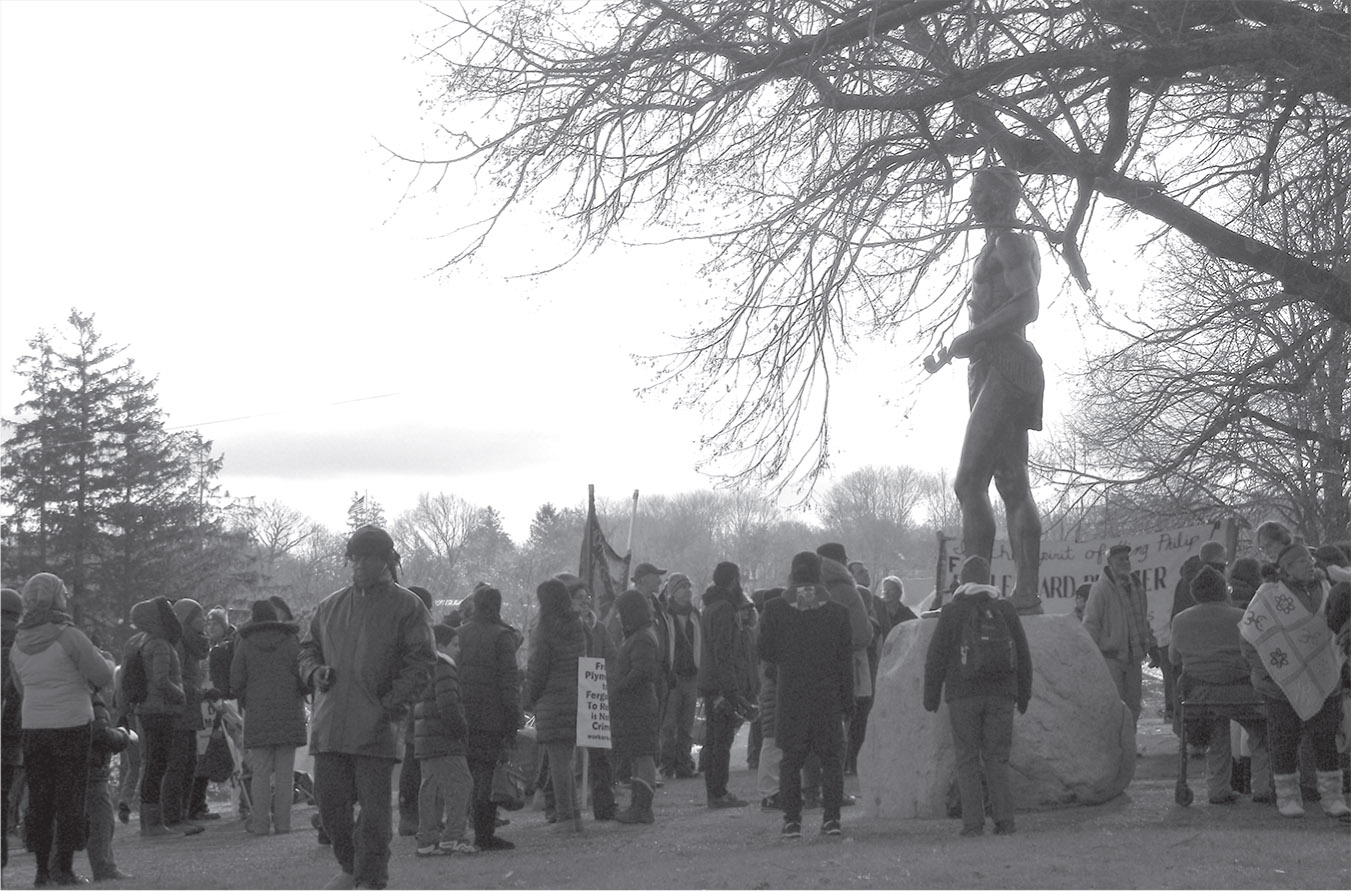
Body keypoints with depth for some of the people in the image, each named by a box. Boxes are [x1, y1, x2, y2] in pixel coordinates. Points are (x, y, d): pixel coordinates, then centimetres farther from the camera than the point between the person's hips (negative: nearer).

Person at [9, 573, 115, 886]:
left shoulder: (18, 643, 6)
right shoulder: (70, 637, -12)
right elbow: (103, 677, -7)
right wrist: (106, 660, 13)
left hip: (33, 728, 5)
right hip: (72, 725, -5)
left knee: (39, 801, 9)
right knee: (70, 800, 2)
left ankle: (43, 871, 11)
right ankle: (64, 868, 2)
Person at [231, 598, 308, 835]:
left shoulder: (246, 644, 1)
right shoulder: (292, 640, 3)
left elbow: (236, 682, -1)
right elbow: (303, 676, -2)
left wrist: (245, 702, 17)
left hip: (257, 713, -1)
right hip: (289, 712, 1)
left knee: (260, 771, 3)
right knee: (285, 771, 4)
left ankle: (260, 822, 1)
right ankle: (282, 821, 3)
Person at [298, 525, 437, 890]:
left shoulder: (407, 606, 1)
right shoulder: (330, 606, 16)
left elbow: (421, 663, -4)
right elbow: (308, 649, 26)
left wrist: (392, 706, -14)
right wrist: (315, 672, 2)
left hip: (376, 727, -5)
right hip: (328, 726, 5)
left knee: (374, 808, -4)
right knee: (330, 803, 7)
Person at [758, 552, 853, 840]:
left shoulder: (775, 608, -5)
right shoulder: (837, 611, -2)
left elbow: (764, 649, 1)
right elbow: (845, 660, 1)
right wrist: (848, 701, 6)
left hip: (790, 694, 0)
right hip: (828, 696, 0)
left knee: (791, 759, 5)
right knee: (831, 757, 6)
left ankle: (792, 820, 3)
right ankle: (831, 818, 4)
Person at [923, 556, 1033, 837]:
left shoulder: (952, 611, -1)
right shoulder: (1006, 609, 8)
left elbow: (936, 656, -1)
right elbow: (1023, 656, 12)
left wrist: (931, 694, 6)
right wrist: (1023, 694, 20)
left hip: (963, 697, -2)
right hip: (1000, 695, 2)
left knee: (967, 760, 1)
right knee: (997, 758, 8)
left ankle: (973, 822, -5)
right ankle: (1004, 819, -1)